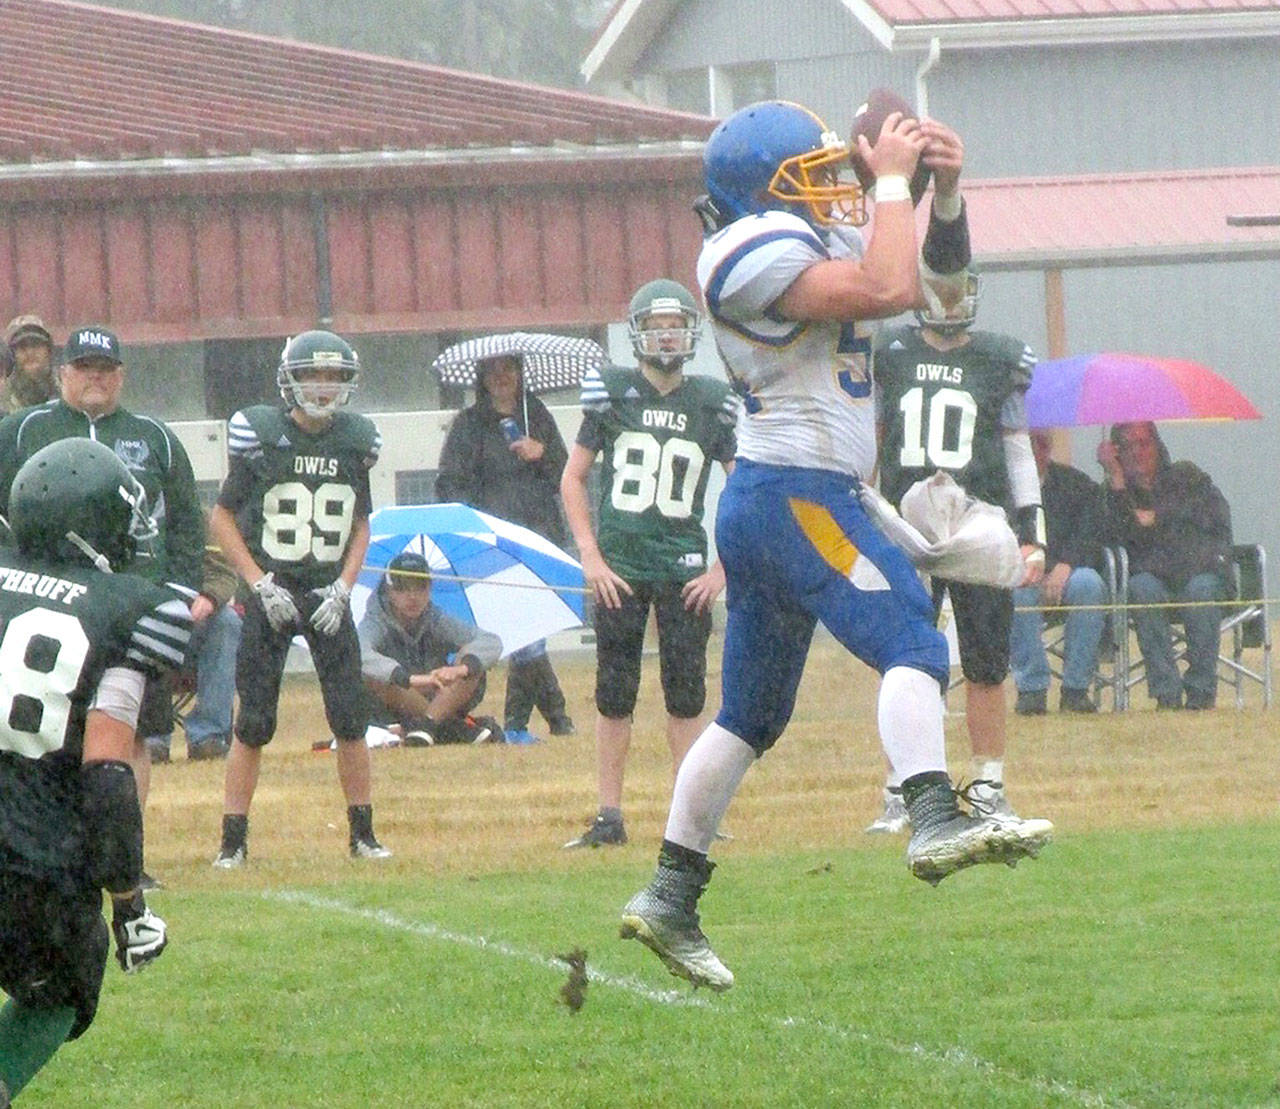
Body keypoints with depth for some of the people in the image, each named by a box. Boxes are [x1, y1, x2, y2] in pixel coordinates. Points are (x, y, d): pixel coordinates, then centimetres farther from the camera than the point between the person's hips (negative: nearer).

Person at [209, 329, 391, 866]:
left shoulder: (355, 442, 4)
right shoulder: (261, 435, -7)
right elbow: (222, 518, -1)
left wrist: (342, 588, -1)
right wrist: (261, 584, -8)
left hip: (327, 596, 3)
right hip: (272, 595, -3)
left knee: (351, 718, 0)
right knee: (254, 723, -3)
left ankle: (362, 835, 11)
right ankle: (233, 839, 3)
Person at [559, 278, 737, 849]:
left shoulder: (711, 403, 2)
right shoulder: (612, 393, 1)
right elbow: (572, 478, 6)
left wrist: (722, 568, -2)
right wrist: (591, 557, -1)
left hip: (684, 569, 0)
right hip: (619, 567, 0)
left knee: (686, 694, 1)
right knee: (614, 696, 2)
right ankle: (608, 817, 7)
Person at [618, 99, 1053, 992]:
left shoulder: (824, 241, 18)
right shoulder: (756, 250, -12)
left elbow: (941, 279, 22)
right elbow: (888, 291, -22)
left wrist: (947, 192, 5)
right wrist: (893, 181, -10)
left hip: (761, 507, 10)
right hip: (794, 492, -10)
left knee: (750, 717, 14)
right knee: (911, 643, -23)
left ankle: (670, 898, 16)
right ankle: (937, 822, -41)